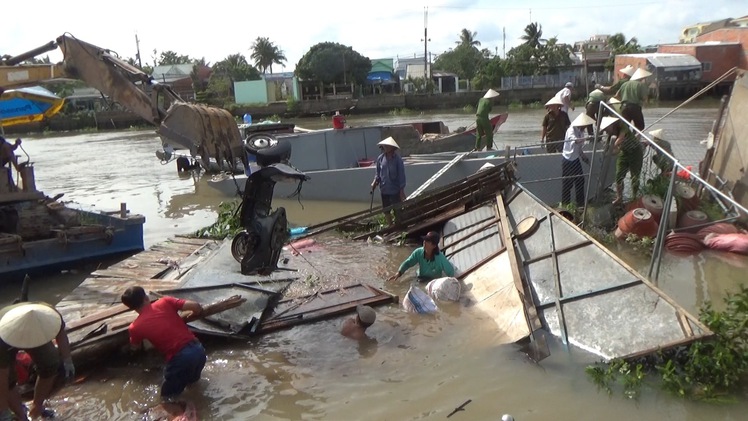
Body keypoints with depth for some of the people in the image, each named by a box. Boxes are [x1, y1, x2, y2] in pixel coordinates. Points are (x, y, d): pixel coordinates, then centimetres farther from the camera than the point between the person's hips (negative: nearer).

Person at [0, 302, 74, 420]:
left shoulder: (49, 315, -39)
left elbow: (61, 333, -14)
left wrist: (67, 361, -10)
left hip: (36, 332, 3)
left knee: (50, 365, -6)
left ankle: (36, 407, 17)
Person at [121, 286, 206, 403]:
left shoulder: (135, 327, 5)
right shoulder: (165, 302, 6)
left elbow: (135, 347, 27)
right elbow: (196, 306, 2)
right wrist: (194, 314, 25)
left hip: (179, 358, -4)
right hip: (198, 349, 5)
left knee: (168, 396, 17)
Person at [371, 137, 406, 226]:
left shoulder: (397, 159, -12)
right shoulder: (380, 158, 0)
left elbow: (401, 175, -9)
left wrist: (402, 190, -11)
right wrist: (375, 181, -7)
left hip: (395, 190, -4)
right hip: (384, 189, 5)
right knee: (386, 211, 14)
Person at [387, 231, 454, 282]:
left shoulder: (440, 258, -29)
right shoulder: (418, 252, -19)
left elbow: (450, 271, -23)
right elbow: (408, 263, -11)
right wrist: (398, 273, -25)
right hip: (420, 281, 3)